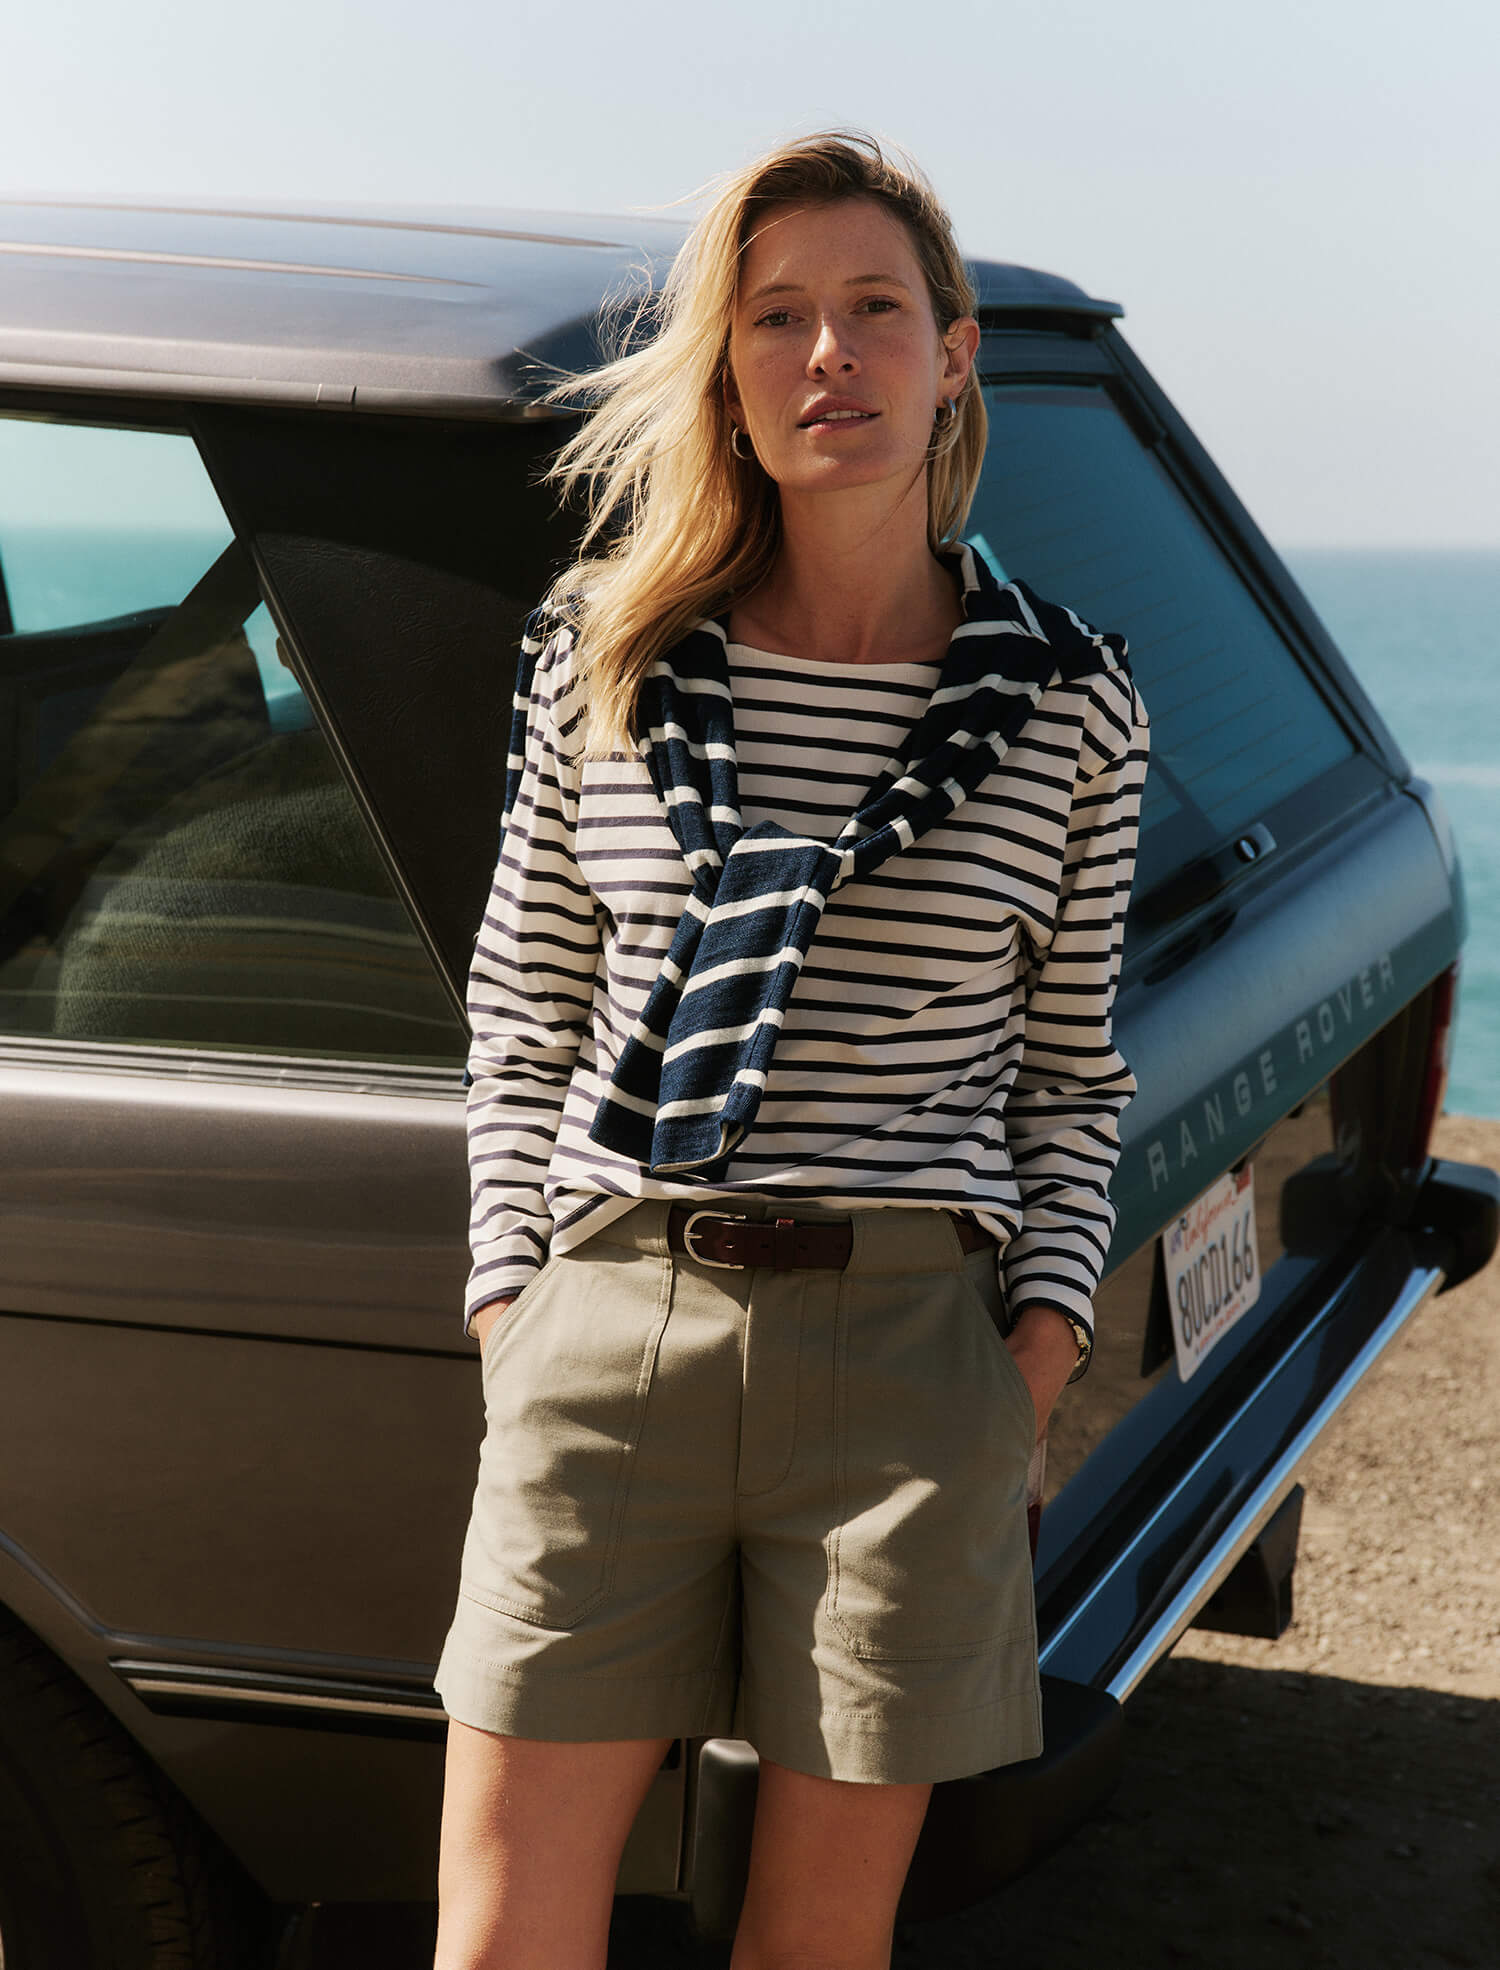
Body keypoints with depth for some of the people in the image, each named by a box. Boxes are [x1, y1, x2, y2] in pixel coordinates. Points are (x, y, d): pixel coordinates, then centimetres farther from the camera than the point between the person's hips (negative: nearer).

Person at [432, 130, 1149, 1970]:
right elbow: (520, 1007, 12)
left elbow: (1072, 1067, 10)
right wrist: (512, 1280, 4)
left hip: (908, 1345, 0)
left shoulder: (1068, 705, 4)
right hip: (611, 1332, 1)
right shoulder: (604, 660, 6)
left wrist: (1043, 1326, 0)